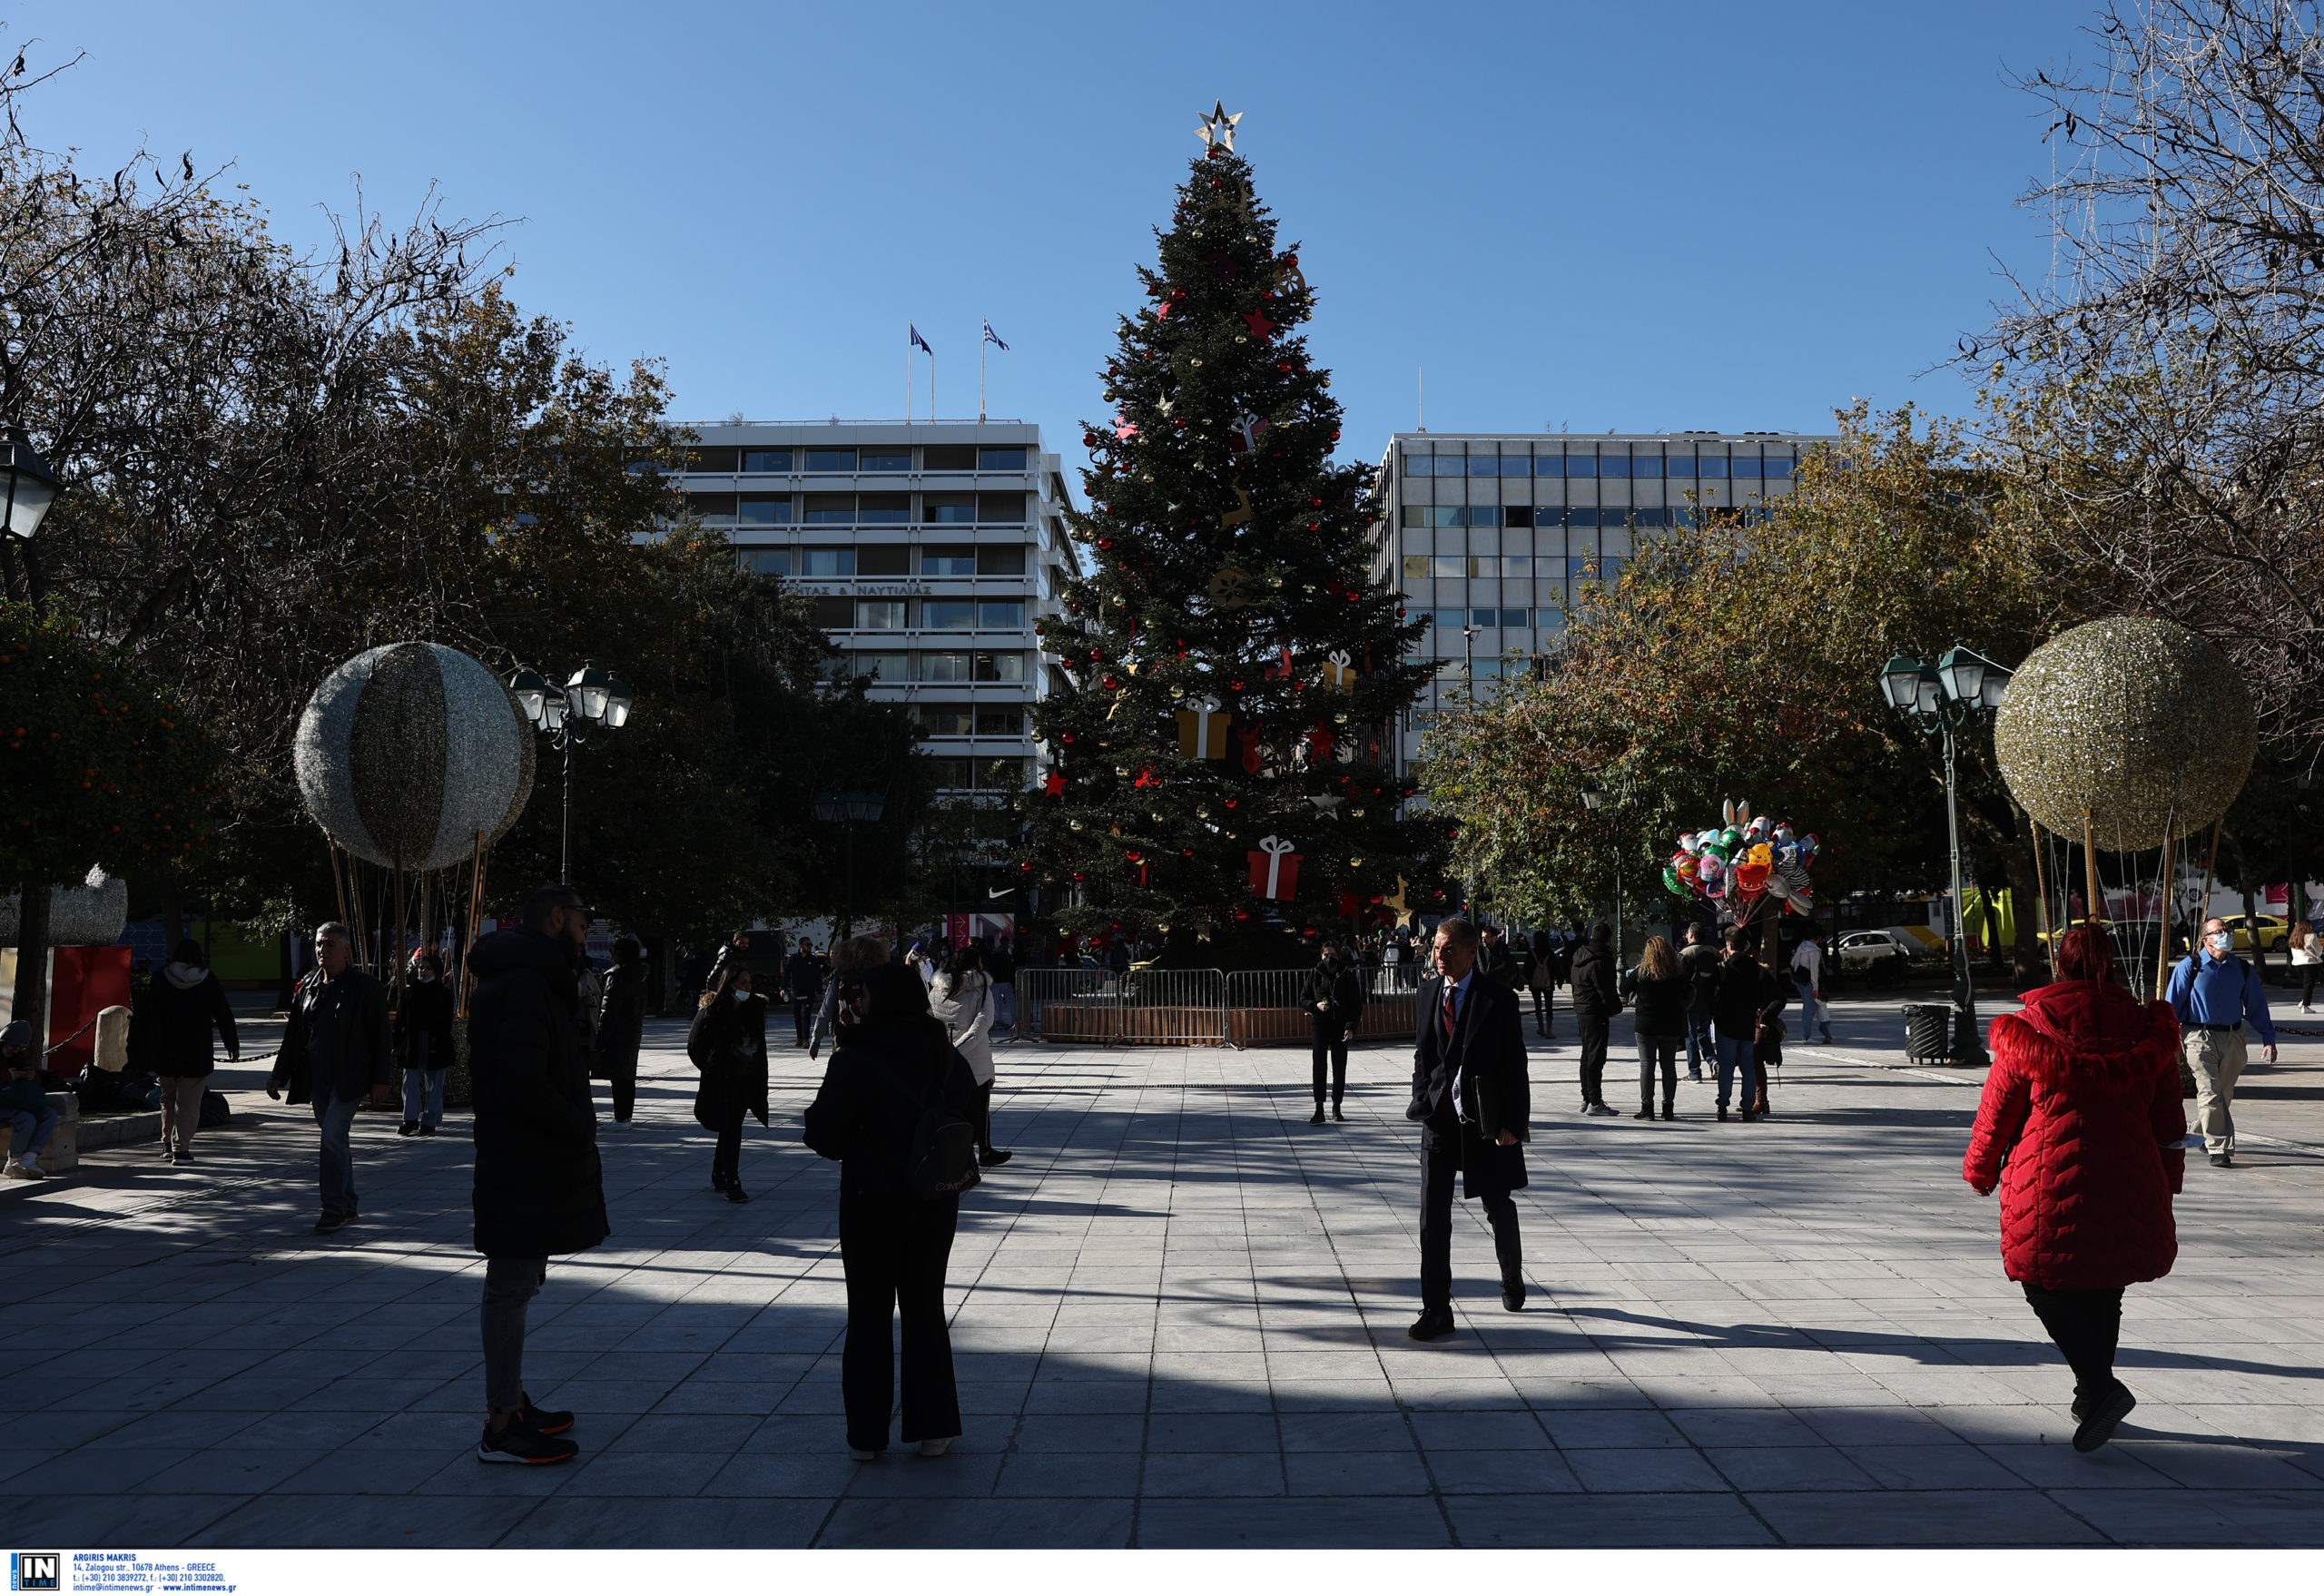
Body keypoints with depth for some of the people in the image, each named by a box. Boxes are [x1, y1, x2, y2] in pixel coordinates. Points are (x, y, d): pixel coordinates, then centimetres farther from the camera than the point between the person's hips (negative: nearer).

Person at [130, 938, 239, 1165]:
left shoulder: (160, 979, 0)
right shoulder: (208, 982, -5)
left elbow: (144, 1014, 2)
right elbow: (224, 1015, -2)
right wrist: (232, 1044, 9)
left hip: (165, 1053, 3)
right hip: (197, 1053, -3)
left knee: (168, 1099, 19)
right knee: (189, 1103, 0)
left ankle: (167, 1144, 23)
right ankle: (181, 1148, -7)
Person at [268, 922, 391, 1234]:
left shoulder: (366, 987, -6)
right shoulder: (306, 986, 10)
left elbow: (381, 1036, -5)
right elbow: (293, 1034, 15)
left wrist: (379, 1078, -9)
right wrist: (279, 1074, 10)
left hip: (349, 1080, -6)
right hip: (317, 1080, 6)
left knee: (332, 1136, -15)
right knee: (336, 1141, 12)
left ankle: (334, 1209, -9)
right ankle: (348, 1207, 22)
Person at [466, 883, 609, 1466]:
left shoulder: (526, 979, 16)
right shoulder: (525, 983, -19)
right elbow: (523, 1084, -28)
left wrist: (576, 1128, 6)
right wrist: (579, 1129, -16)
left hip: (528, 1166, 11)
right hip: (524, 1171, -11)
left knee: (515, 1284, 19)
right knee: (512, 1286, -4)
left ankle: (511, 1402, 32)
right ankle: (501, 1428, 3)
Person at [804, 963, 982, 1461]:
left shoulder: (855, 1060, -16)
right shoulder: (949, 1059, 1)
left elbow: (822, 1133, -13)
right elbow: (969, 1118, 10)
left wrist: (859, 1150, 6)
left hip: (872, 1200, -4)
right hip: (937, 1200, 4)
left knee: (869, 1314, 8)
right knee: (926, 1309, 14)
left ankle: (866, 1434, 15)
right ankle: (933, 1427, 17)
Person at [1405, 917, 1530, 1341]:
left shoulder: (1499, 999, -9)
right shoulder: (1429, 992, 5)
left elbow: (1515, 1065, -9)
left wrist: (1513, 1123, -13)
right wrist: (1422, 1100, 6)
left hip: (1486, 1120, -3)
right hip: (1440, 1117, 3)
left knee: (1499, 1209, 15)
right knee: (1433, 1215, -3)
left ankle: (1512, 1279, 41)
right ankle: (1436, 1310, 1)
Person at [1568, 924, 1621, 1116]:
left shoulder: (1580, 956, 10)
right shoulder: (1601, 961, -19)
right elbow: (1606, 991, -18)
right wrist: (1616, 1008, -1)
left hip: (1581, 1011, 9)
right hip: (1596, 1013, -9)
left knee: (1587, 1055, 16)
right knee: (1596, 1057, -5)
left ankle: (1586, 1099, 22)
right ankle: (1595, 1102, -4)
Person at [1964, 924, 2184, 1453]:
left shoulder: (2029, 1030, -7)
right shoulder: (2146, 1031, 2)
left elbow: (1997, 1111, 0)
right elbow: (2167, 1119, 10)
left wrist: (1980, 1171, 15)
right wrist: (2165, 1184, 22)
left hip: (2051, 1186, -4)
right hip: (2127, 1187, 4)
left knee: (2046, 1287, 6)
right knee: (2103, 1294, 17)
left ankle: (2101, 1387, -11)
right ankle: (2092, 1399, 25)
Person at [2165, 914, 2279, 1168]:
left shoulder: (2242, 969, 8)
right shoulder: (2190, 967, -3)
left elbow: (2257, 1006, 14)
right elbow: (2173, 1005, -1)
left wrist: (2269, 1039, 11)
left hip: (2232, 1038, 4)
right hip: (2199, 1037, -4)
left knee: (2224, 1094, 11)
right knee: (2210, 1094, -11)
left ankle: (2207, 1137, 31)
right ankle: (2219, 1150, -9)